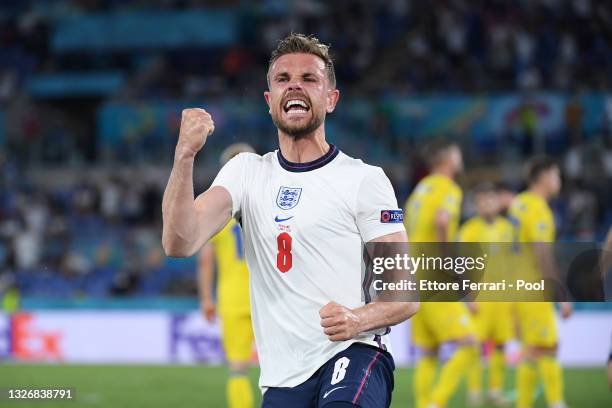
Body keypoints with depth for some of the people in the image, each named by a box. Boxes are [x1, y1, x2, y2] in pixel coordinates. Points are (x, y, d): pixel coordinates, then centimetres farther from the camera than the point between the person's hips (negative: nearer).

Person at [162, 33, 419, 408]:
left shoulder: (365, 179, 2)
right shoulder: (246, 172, 13)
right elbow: (180, 244, -4)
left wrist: (359, 319, -21)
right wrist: (185, 156, -18)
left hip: (355, 353, -5)